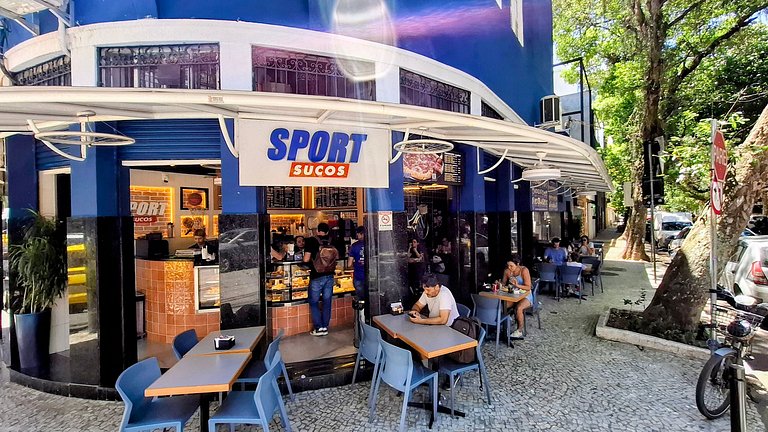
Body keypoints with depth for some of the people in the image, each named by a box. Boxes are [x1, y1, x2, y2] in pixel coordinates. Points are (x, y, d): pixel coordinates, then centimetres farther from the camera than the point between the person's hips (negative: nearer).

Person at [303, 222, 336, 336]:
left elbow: (306, 259, -10)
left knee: (313, 302, 9)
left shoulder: (311, 241, -7)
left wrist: (312, 260, 10)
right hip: (329, 276, 4)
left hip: (316, 276, -4)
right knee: (327, 302, 11)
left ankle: (318, 328, 7)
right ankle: (325, 327, 16)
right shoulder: (331, 242, 4)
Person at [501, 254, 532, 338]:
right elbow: (503, 283, 12)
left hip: (526, 296, -5)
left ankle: (520, 330, -11)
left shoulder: (524, 270, -15)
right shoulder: (507, 270, -1)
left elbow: (528, 287, -18)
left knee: (518, 308, -33)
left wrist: (517, 285, -33)